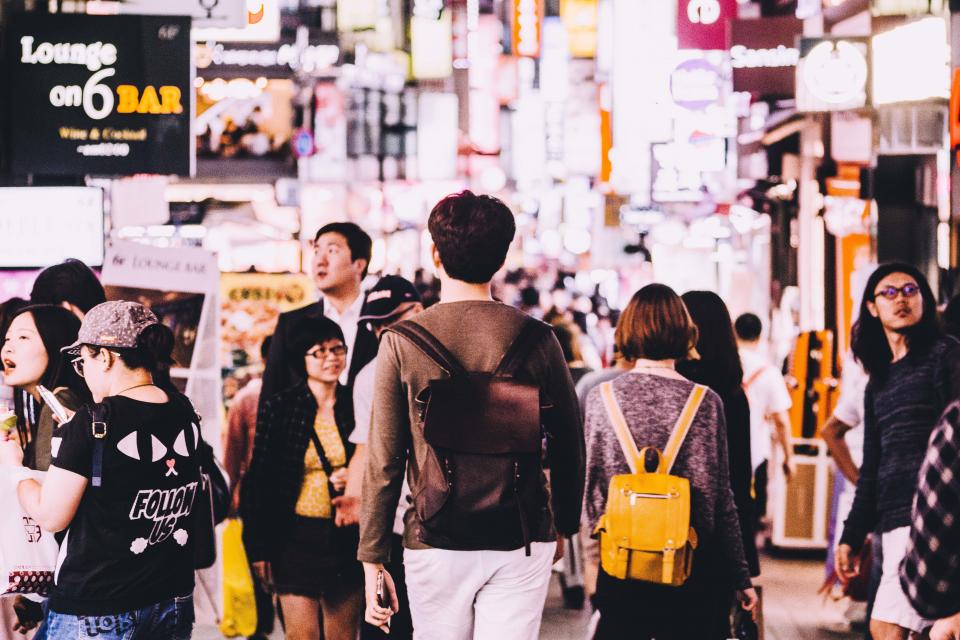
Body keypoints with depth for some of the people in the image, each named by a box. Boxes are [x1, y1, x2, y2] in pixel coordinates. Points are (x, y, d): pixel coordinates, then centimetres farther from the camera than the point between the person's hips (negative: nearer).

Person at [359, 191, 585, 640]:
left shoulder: (402, 341, -4)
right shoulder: (535, 338, -2)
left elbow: (384, 463, -5)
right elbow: (568, 446, 5)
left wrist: (373, 560, 2)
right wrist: (565, 525, 21)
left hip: (435, 543, 0)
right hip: (522, 544, 0)